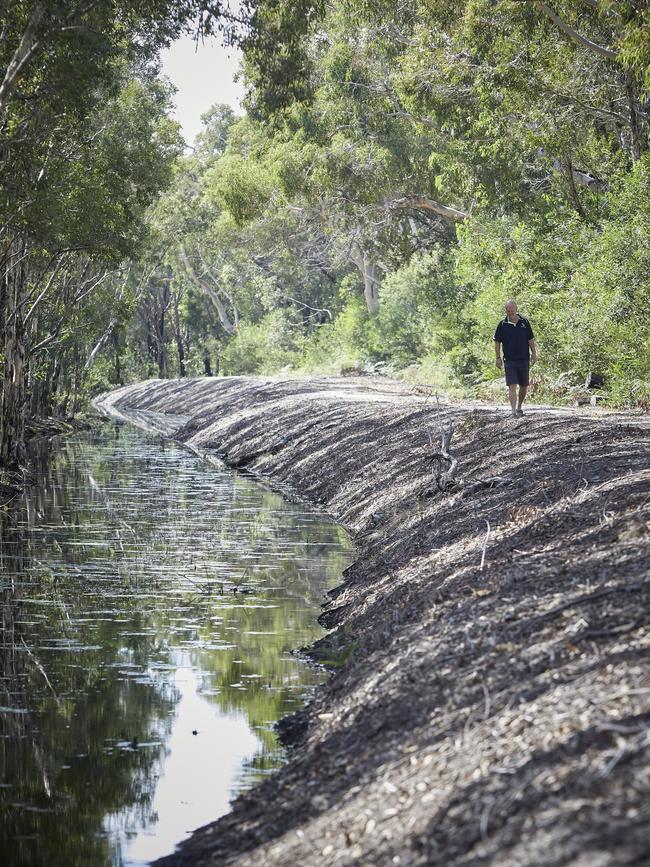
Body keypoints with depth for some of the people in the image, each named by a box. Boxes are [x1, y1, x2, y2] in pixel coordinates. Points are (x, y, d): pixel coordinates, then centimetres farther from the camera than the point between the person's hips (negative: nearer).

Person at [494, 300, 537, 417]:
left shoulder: (524, 322, 3)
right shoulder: (502, 325, -1)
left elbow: (531, 340, 9)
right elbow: (497, 342, 4)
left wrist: (534, 354, 4)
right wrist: (498, 358, -1)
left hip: (524, 360, 2)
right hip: (509, 361, -2)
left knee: (524, 386, 11)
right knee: (512, 386, -12)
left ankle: (519, 407, 29)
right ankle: (514, 410, -17)